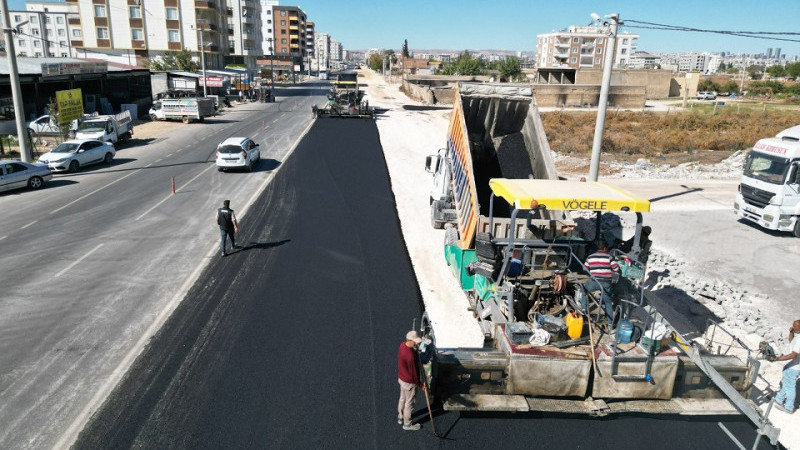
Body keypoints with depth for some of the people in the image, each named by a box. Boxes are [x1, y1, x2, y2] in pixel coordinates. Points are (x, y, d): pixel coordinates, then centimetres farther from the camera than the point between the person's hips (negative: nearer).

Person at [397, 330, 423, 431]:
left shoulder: (402, 345, -10)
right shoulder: (410, 356, -36)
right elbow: (413, 372, -24)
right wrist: (420, 384, -12)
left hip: (401, 378, 9)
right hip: (409, 382, -8)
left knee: (402, 399, 26)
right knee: (409, 403, 12)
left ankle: (400, 418, 46)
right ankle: (407, 424, 30)